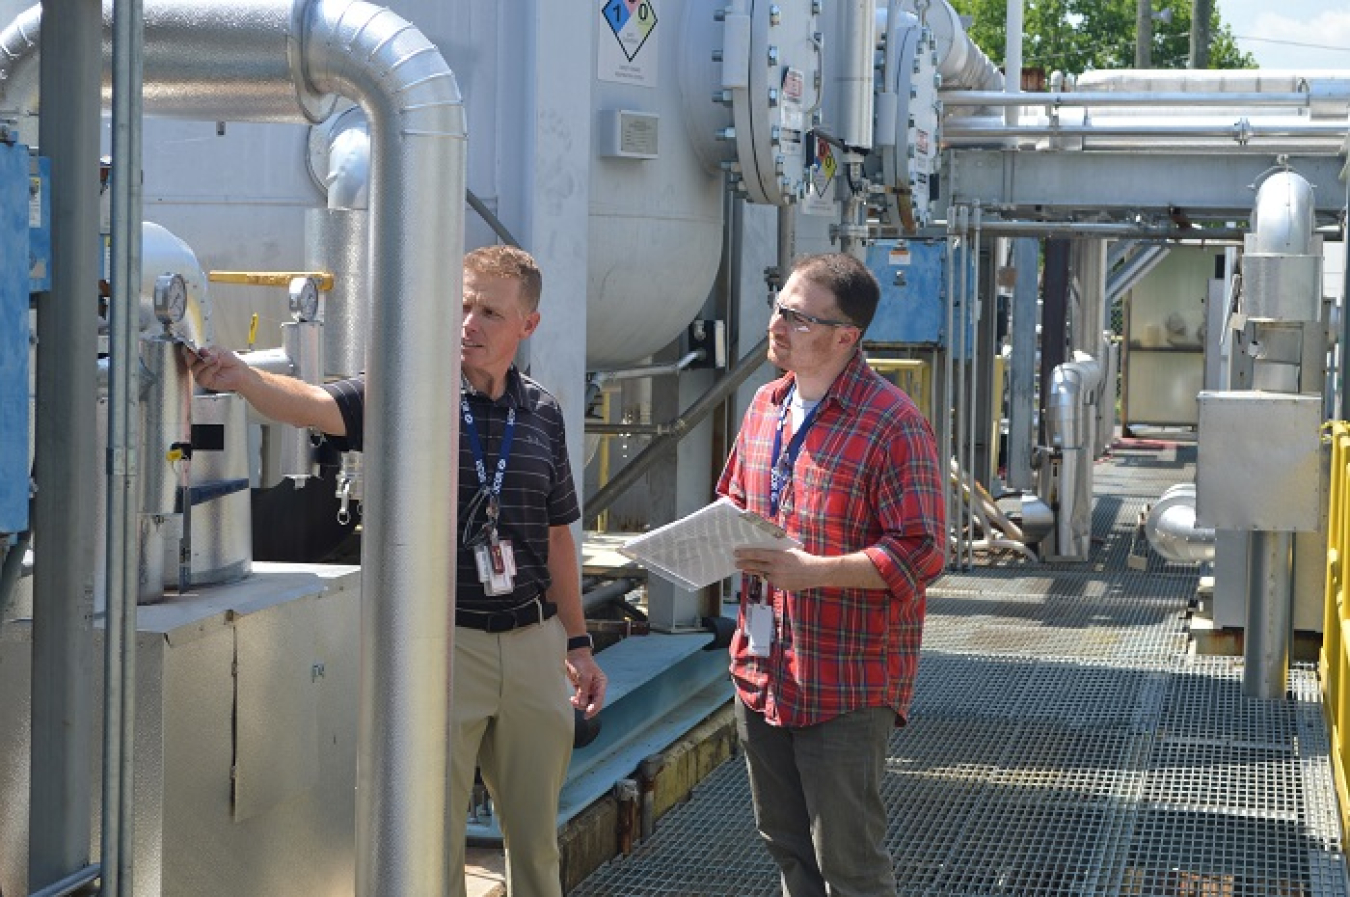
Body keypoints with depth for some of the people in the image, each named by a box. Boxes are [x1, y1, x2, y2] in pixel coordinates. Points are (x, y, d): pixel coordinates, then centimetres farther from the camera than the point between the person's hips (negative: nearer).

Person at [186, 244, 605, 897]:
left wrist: (577, 643, 16)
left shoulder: (541, 413, 8)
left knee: (536, 838, 13)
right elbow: (313, 405, -22)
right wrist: (239, 377, -41)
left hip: (534, 643, 4)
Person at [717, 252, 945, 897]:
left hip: (846, 682, -8)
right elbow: (734, 500, 22)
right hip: (762, 668, 8)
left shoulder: (893, 425, -17)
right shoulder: (766, 405, 8)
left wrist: (811, 571, -26)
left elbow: (921, 553, -20)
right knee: (786, 845, 20)